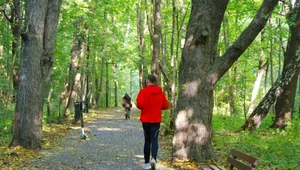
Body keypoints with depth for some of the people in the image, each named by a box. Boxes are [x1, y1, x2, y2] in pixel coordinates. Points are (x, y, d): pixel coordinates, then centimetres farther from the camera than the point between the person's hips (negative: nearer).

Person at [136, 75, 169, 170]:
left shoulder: (143, 91, -8)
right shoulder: (161, 92, 4)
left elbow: (139, 104, -18)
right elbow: (166, 106, 8)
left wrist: (144, 107, 4)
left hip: (146, 120, -1)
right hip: (156, 120, 1)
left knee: (147, 140, 11)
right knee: (154, 140, -2)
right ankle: (154, 159, -27)